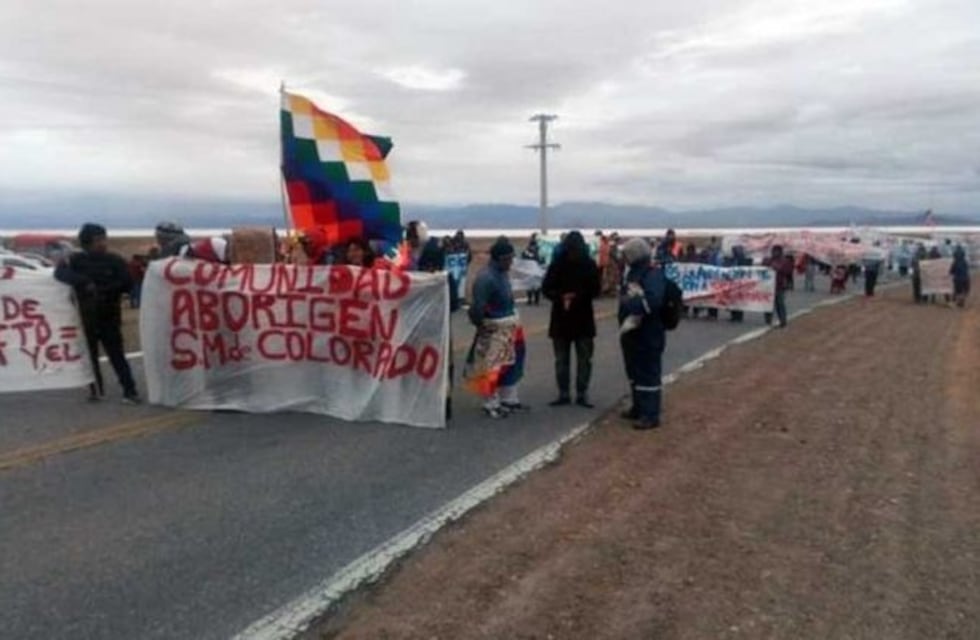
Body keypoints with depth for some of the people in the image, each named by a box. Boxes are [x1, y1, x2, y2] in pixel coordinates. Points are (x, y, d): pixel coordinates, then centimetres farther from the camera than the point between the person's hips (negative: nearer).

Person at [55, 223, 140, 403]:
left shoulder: (115, 260, -2)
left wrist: (104, 289, -21)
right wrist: (84, 283, -23)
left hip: (110, 316, -1)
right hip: (85, 316, 1)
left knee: (116, 354, -2)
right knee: (89, 354, 6)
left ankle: (129, 391, -1)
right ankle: (95, 389, 14)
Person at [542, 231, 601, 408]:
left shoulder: (590, 265, -2)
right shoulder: (557, 264, -2)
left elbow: (595, 290, -3)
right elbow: (546, 288, -2)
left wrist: (578, 296, -21)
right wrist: (560, 296, -22)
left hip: (584, 318, 0)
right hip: (561, 318, 0)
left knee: (584, 359, 4)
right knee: (561, 359, 7)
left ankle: (582, 394, 14)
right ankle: (563, 394, 18)